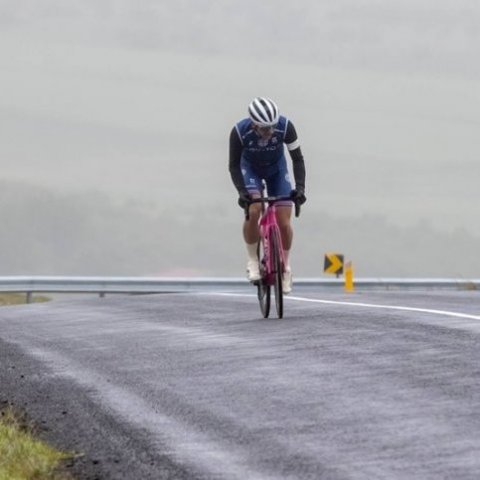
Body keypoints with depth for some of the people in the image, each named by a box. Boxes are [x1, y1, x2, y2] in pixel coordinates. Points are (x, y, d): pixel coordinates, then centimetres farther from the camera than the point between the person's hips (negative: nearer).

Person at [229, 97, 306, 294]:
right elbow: (234, 165, -22)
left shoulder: (285, 127, -32)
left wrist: (300, 187, -34)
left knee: (284, 222, -9)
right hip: (250, 168, -1)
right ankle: (252, 260, -8)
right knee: (253, 210, -27)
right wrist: (241, 191, -36)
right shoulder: (240, 131, -34)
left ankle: (285, 267, 14)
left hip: (276, 169, 1)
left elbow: (297, 159, -23)